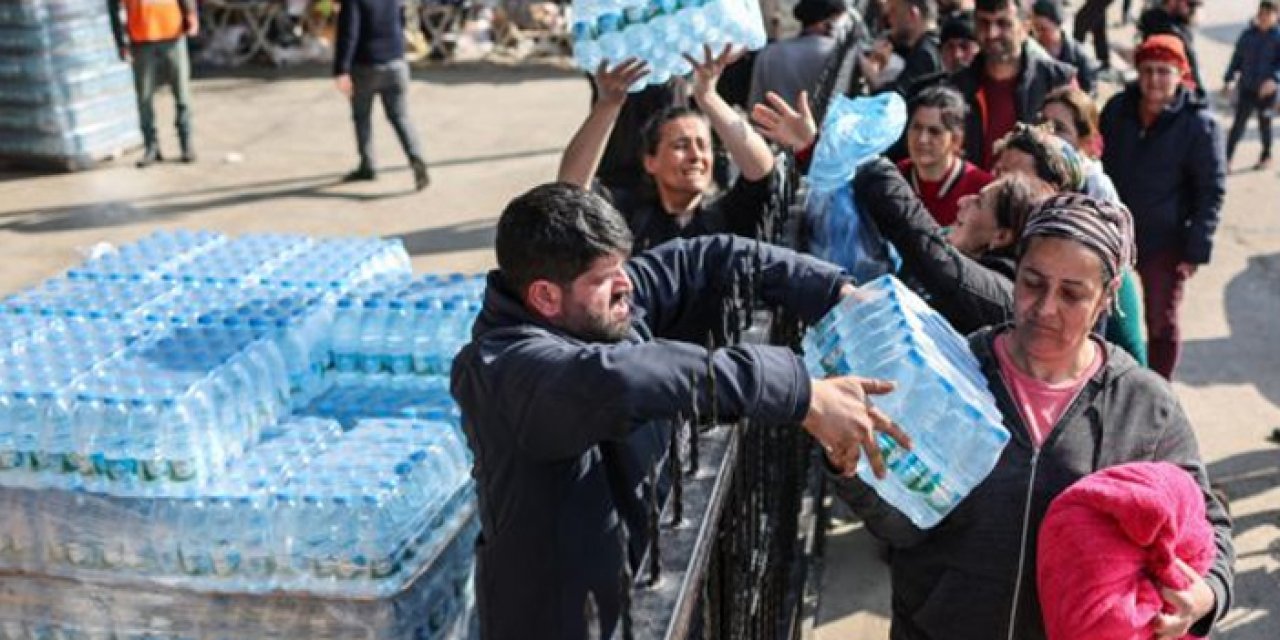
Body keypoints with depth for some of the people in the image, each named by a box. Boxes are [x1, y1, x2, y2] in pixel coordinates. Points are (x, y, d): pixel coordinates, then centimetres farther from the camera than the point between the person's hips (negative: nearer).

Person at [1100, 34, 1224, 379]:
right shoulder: (1117, 109, 0)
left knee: (1161, 324, 7)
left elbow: (1212, 191, -10)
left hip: (1164, 242, -4)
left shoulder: (1199, 123, -13)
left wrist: (1197, 249, -14)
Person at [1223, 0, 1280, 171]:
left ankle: (1266, 156, 32)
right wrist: (1228, 80, 6)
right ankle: (1227, 158, -3)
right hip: (1246, 87, 2)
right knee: (1238, 123, -3)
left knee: (1264, 123, 13)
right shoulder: (1248, 34, 2)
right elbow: (1237, 58, 9)